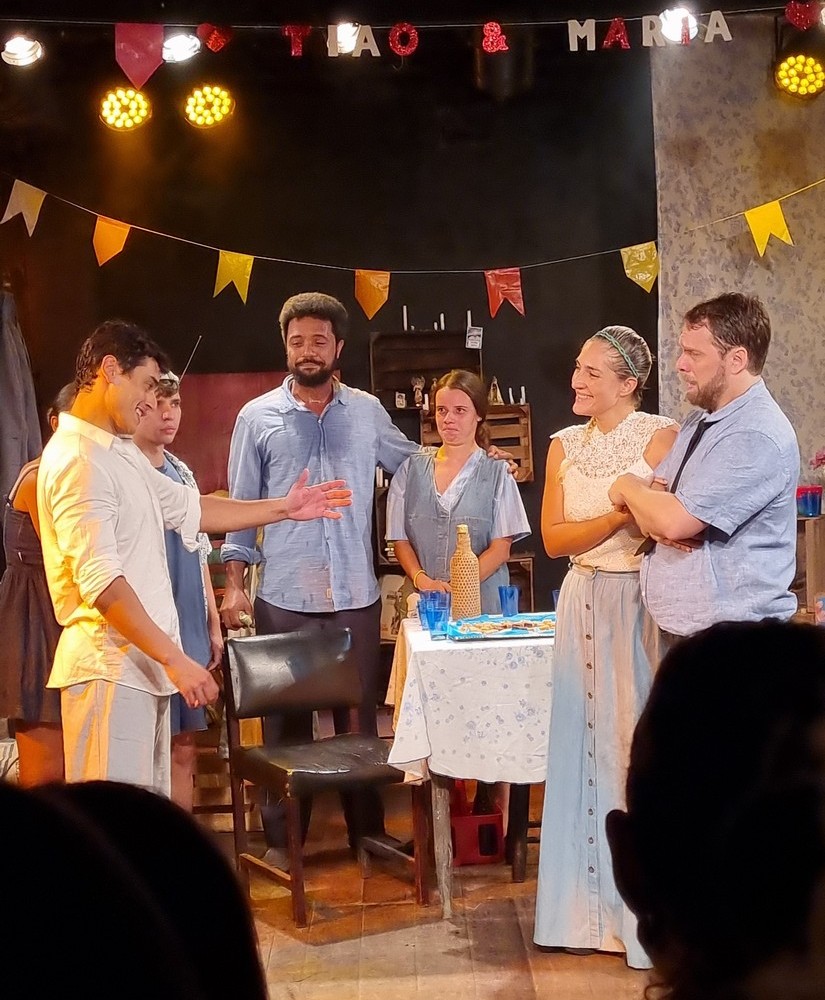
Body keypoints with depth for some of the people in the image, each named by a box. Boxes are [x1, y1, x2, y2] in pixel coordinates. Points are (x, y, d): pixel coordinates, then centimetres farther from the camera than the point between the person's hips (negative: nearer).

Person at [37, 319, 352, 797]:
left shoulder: (121, 451, 17)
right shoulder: (78, 460, -16)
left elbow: (188, 509, 25)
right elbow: (100, 581, -23)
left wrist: (284, 508, 23)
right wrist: (174, 659, -23)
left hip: (142, 664, 10)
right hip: (109, 668, -10)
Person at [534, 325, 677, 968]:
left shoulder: (660, 437, -8)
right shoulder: (565, 445, 8)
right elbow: (553, 538, -2)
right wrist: (622, 514, -14)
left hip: (641, 603, -5)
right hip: (584, 602, 5)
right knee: (584, 745, 9)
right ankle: (591, 903, 21)